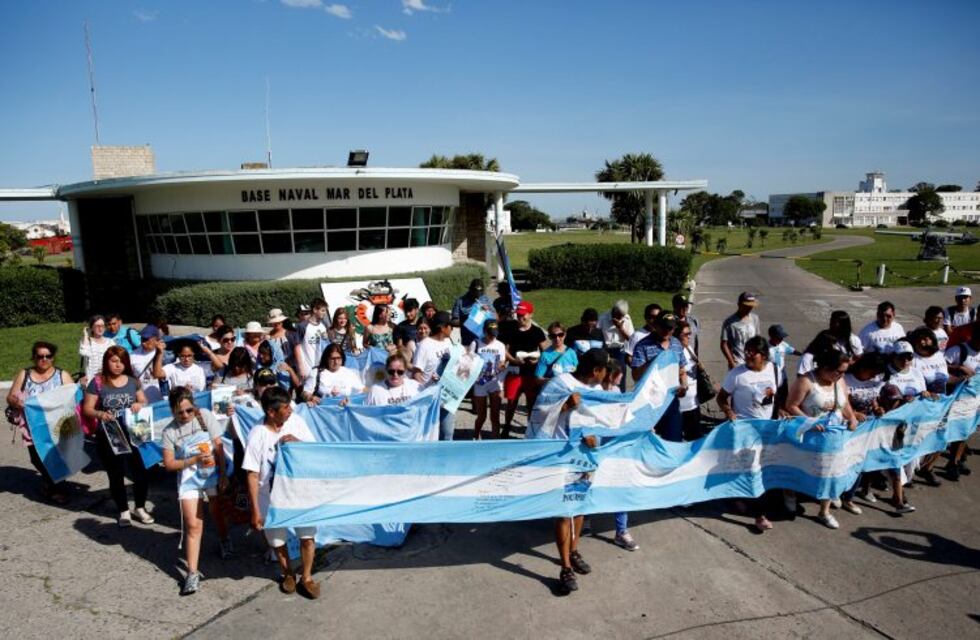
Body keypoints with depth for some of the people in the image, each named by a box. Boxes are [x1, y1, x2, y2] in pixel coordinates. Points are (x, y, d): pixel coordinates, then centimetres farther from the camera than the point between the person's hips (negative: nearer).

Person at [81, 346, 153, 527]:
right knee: (115, 476, 12)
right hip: (108, 437, -2)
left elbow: (144, 402, 12)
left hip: (132, 434, 2)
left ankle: (139, 508, 23)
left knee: (140, 472, 1)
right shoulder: (97, 382, -5)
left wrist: (139, 405, -11)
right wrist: (100, 414, -24)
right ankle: (123, 511, 29)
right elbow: (87, 409, -4)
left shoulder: (133, 381, 4)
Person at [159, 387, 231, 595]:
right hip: (189, 479, 0)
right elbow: (169, 464, -6)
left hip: (212, 474, 0)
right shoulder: (169, 432, -7)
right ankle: (192, 573, 4)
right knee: (193, 525, -3)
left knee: (217, 513, 16)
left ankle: (224, 540, 48)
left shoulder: (205, 416, -9)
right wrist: (194, 460, -21)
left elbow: (219, 446, -6)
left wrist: (223, 474, -9)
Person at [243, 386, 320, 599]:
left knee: (307, 536, 6)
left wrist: (297, 443, -22)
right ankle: (287, 573, 43)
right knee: (277, 540, 16)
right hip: (272, 498, -2)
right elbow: (253, 475, -14)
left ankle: (306, 577, 28)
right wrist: (255, 510, -13)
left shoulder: (296, 421, -9)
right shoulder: (257, 436, -19)